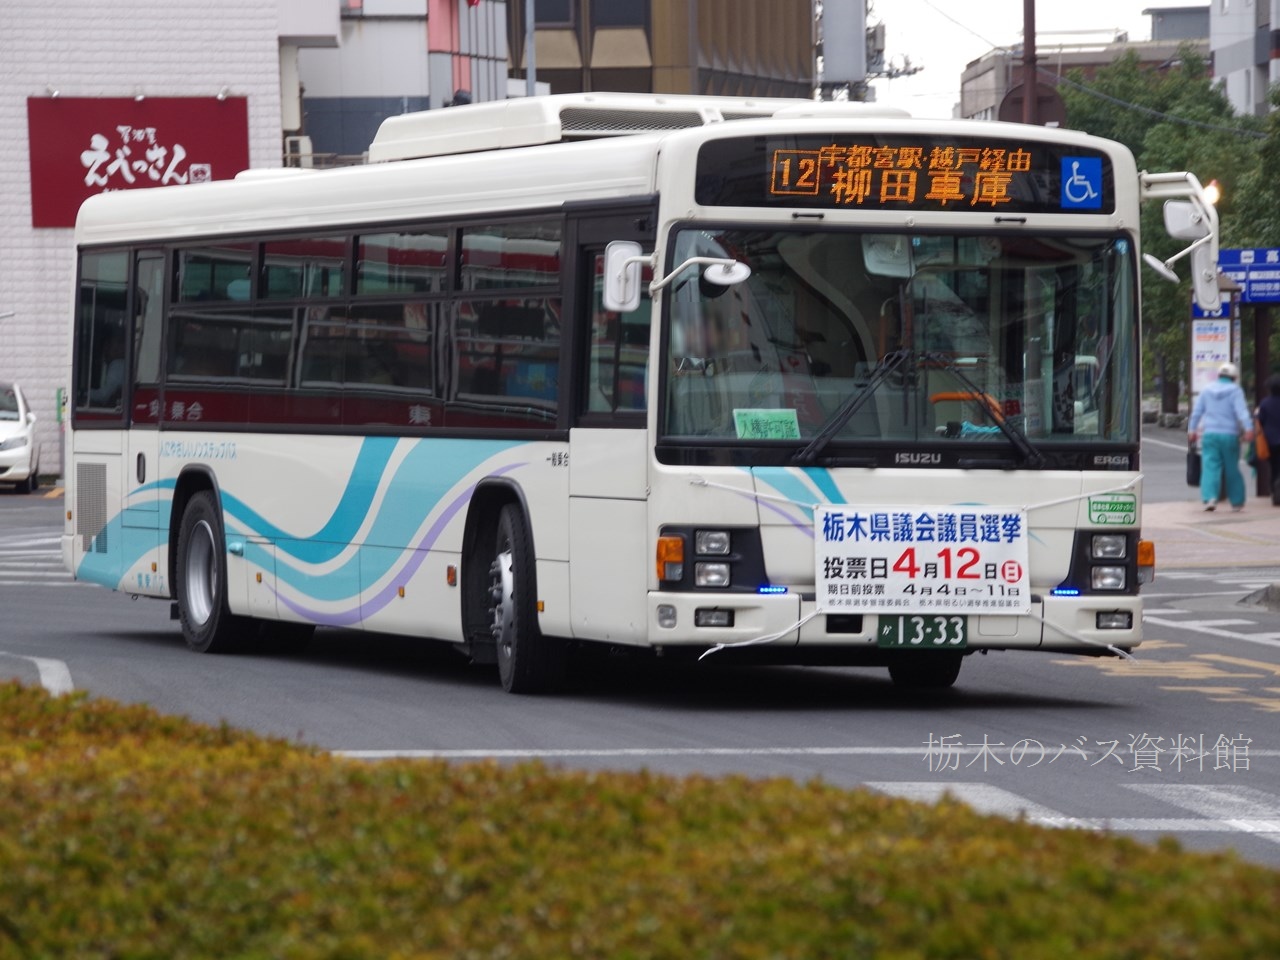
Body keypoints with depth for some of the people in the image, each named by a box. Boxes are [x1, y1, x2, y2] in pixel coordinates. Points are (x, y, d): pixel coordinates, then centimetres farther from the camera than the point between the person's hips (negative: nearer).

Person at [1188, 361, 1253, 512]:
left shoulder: (1207, 390, 10)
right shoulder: (1235, 391, -3)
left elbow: (1197, 411, 14)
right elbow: (1241, 411, -15)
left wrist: (1192, 429, 24)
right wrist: (1248, 429, -23)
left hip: (1210, 434, 2)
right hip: (1229, 435, -2)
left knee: (1210, 467, -5)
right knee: (1232, 469, 8)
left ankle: (1210, 497, -25)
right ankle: (1237, 502, 16)